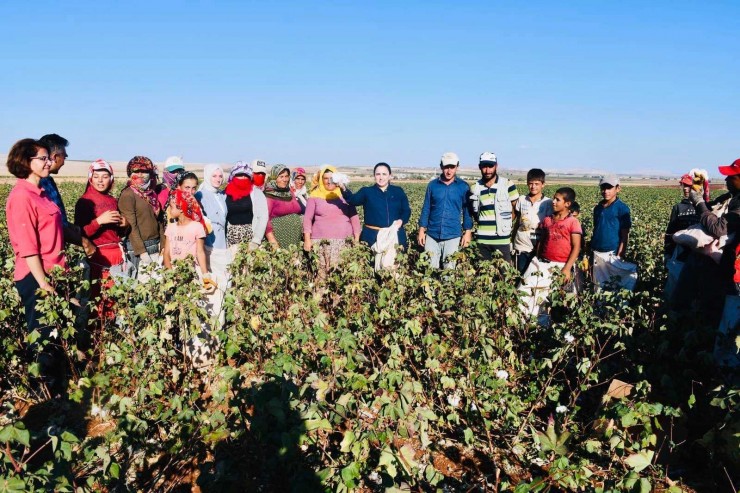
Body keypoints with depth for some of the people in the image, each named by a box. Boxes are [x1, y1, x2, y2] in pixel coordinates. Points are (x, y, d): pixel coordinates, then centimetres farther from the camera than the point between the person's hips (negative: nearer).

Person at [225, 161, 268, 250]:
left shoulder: (256, 193, 2)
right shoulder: (226, 194, 8)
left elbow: (263, 217, -4)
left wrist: (256, 240, -11)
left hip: (251, 235, -2)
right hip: (231, 236, 2)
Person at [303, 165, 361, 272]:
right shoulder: (315, 196, 7)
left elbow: (354, 217, 9)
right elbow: (307, 218, 7)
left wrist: (357, 239, 4)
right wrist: (307, 240, -2)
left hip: (344, 240, 0)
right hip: (320, 241, 0)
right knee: (321, 271, -10)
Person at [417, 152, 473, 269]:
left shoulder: (463, 187, 0)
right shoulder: (432, 185, 4)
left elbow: (467, 211, 4)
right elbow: (426, 209, 7)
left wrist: (468, 232, -1)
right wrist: (421, 230, 3)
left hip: (453, 236, -1)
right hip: (432, 235, 2)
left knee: (450, 269, 4)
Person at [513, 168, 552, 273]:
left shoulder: (548, 203, -6)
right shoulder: (521, 200, 3)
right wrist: (512, 240, 8)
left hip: (539, 248, -2)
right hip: (521, 246, 2)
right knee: (521, 274, 7)